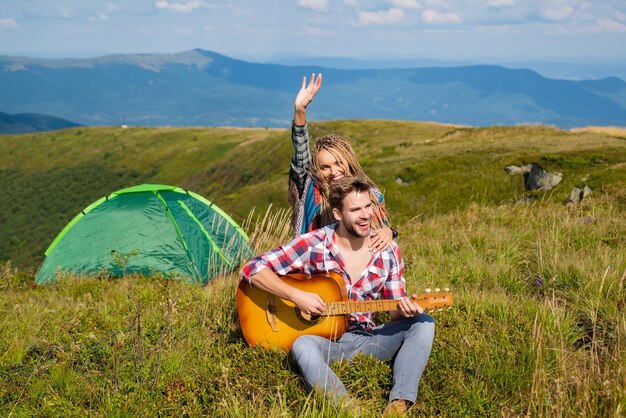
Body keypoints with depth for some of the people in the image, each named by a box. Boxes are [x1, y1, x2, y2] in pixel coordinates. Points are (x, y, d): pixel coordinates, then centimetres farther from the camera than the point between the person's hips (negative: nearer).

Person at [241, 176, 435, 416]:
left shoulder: (388, 250, -3)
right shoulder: (313, 245, -13)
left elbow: (394, 313, 3)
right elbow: (252, 269, -15)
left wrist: (404, 310, -22)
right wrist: (297, 296, -26)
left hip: (367, 340, 4)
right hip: (325, 340, -3)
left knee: (423, 322, -17)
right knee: (303, 346, -36)